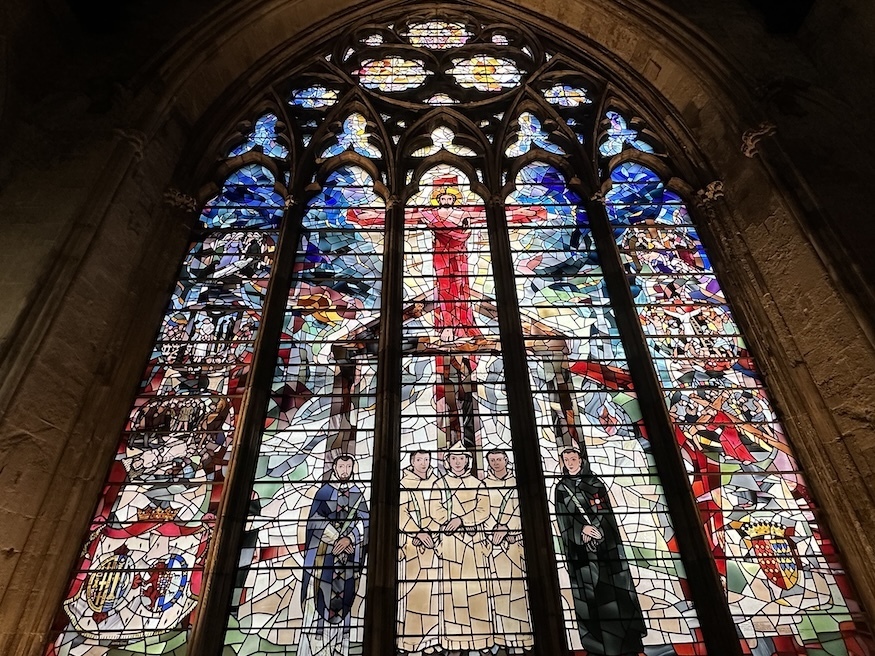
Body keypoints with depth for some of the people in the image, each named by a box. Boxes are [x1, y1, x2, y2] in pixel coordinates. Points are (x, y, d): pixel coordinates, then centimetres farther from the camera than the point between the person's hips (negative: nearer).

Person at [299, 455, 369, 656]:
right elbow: (315, 519, -6)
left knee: (342, 598, 4)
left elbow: (364, 521, 0)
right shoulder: (324, 491, 2)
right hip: (325, 550, -2)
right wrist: (336, 539, -14)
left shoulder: (358, 493, 8)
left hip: (349, 551, 2)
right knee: (320, 596, -4)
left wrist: (349, 538, -16)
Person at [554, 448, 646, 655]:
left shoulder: (595, 482, 9)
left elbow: (605, 510, 1)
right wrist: (583, 528, -13)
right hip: (579, 543, -1)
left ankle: (626, 637, 7)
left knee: (613, 585, -1)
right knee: (588, 588, -3)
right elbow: (563, 516, 0)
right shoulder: (561, 487, 5)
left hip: (605, 540, 1)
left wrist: (592, 527, -13)